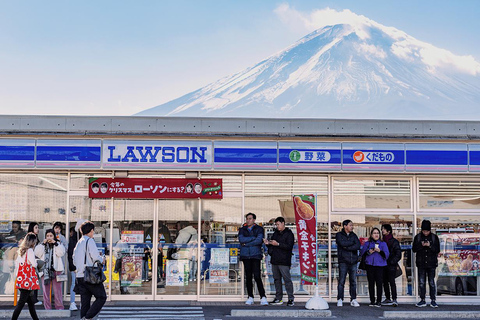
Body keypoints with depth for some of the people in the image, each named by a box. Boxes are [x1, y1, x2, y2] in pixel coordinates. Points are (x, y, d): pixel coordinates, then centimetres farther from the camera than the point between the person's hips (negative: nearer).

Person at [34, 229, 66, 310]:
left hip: (56, 270, -2)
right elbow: (37, 253, -2)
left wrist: (55, 243, -10)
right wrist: (43, 243, -6)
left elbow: (61, 253, -7)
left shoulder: (59, 244, 9)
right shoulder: (42, 245, 14)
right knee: (46, 290, 3)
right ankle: (47, 308, 9)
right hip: (45, 270, 2)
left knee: (57, 290, -4)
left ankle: (59, 307, 1)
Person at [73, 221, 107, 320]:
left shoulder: (78, 242, 16)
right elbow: (95, 256, -17)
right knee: (101, 297, 0)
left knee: (84, 301, 9)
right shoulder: (90, 241, -7)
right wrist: (101, 259, 2)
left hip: (80, 276, 8)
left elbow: (74, 261, 18)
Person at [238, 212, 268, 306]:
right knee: (248, 277, 4)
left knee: (257, 276, -11)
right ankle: (250, 297, 12)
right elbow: (241, 239, -5)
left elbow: (259, 241, -9)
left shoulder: (259, 229, 7)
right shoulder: (242, 230, 14)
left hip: (256, 255, -3)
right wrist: (253, 238, -9)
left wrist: (246, 243, -7)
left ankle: (263, 297, -9)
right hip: (245, 256, 3)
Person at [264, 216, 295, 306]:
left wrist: (278, 244, -20)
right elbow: (271, 245, 25)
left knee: (287, 279, -8)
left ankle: (291, 299, -5)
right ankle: (278, 298, 16)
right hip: (275, 260, 8)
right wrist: (268, 243, 3)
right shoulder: (275, 233, 19)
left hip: (284, 261, -7)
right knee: (277, 279, 10)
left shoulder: (289, 234, -3)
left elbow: (289, 246, -14)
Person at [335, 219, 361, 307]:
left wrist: (347, 248, -10)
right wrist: (352, 243, -4)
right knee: (341, 281, -4)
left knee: (353, 282, 5)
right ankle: (340, 300, 0)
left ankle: (353, 300, 10)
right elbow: (342, 243, -16)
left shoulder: (354, 235, 14)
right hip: (343, 261, -3)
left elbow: (358, 246, -3)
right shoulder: (339, 235, 4)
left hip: (353, 261, 4)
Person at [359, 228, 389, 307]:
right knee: (371, 284, 0)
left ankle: (379, 301, -3)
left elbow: (387, 254, 2)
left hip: (380, 266, -1)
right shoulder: (367, 243, 15)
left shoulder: (383, 244, 12)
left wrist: (380, 251, -15)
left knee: (379, 284, -7)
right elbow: (362, 253, 12)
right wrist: (368, 252, -6)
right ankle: (372, 301, 5)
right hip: (370, 265, 1)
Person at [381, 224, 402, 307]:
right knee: (385, 282, 8)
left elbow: (398, 254, -6)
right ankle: (388, 299, 16)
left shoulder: (394, 241, -4)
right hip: (383, 265, 6)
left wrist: (392, 262, -13)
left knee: (391, 282, -13)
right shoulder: (382, 241, 13)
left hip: (391, 266, -6)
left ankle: (394, 299, -15)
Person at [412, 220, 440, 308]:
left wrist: (430, 246, -18)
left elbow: (437, 250, -2)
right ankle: (422, 300, 11)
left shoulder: (434, 237, 1)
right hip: (421, 263, 1)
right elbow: (414, 249, 1)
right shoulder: (417, 237, 4)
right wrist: (421, 245, -15)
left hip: (431, 263, -1)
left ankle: (433, 300, 9)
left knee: (432, 282, 2)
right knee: (421, 282, 3)